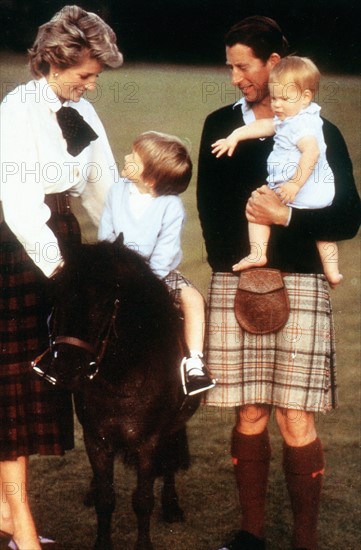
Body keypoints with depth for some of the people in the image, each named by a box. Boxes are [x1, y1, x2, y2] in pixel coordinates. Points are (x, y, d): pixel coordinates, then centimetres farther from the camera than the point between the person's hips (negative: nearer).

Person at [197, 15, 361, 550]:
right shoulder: (221, 126, 11)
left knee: (296, 420, -4)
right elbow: (209, 207, 10)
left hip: (299, 285, -2)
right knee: (250, 414, 5)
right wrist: (232, 262, -3)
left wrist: (285, 216, -14)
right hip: (235, 284, 2)